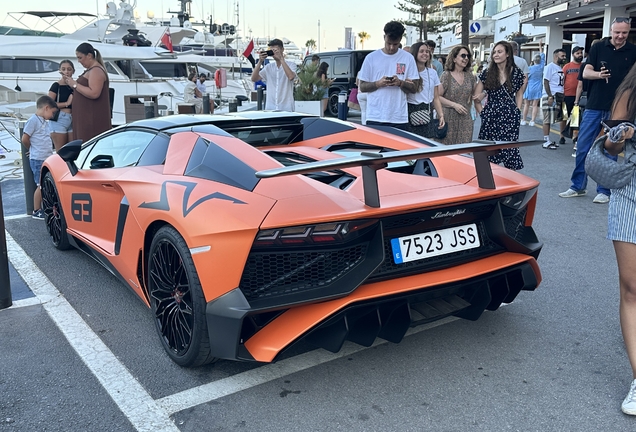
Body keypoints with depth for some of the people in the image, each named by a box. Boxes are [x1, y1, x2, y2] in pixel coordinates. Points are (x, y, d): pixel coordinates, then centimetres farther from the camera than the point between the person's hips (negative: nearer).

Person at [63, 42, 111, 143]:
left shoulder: (96, 71, -13)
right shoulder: (91, 70, 20)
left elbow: (94, 93, -25)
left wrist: (75, 85, -15)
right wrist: (71, 84, 14)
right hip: (86, 118, 10)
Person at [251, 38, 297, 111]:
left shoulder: (291, 65, 1)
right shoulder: (268, 67, 11)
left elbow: (291, 77, -21)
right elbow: (254, 79, 1)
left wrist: (281, 59, -19)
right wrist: (260, 62, -9)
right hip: (270, 108, 3)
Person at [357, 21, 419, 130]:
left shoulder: (408, 58, 7)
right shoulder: (371, 58, 5)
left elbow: (414, 88, 7)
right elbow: (362, 87, 5)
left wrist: (400, 83, -13)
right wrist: (378, 84, -14)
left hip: (400, 118, 1)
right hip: (375, 117, -1)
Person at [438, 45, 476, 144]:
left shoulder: (470, 76, 12)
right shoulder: (446, 75, -1)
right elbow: (438, 96, -6)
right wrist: (454, 104, -13)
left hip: (466, 118, 4)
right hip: (449, 119, -4)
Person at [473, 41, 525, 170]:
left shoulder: (516, 72, 3)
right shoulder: (487, 73, 3)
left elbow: (519, 93, 15)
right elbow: (475, 96, 5)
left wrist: (518, 111, 5)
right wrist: (482, 112, -1)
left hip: (510, 117, 0)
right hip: (491, 117, 1)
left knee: (510, 149, -1)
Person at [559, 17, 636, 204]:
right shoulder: (598, 47, 2)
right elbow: (586, 73, -3)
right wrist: (599, 74, -25)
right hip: (594, 106, 1)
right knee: (582, 147, 3)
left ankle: (604, 190, 12)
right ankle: (577, 186, 15)